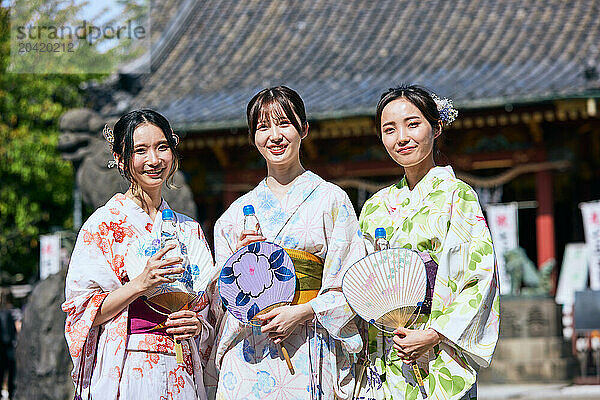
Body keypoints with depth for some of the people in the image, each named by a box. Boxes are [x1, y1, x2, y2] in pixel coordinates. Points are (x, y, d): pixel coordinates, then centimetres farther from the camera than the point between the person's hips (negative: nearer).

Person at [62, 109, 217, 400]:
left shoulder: (189, 230, 12)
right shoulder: (105, 223, -2)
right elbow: (82, 312, -7)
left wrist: (197, 324, -6)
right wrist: (140, 284, -18)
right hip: (124, 374, -4)